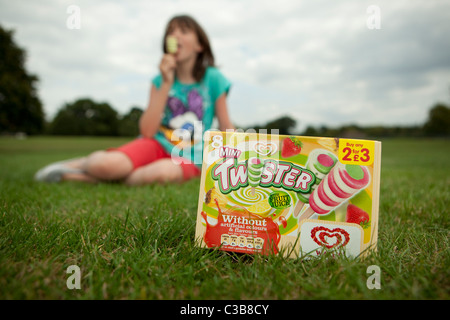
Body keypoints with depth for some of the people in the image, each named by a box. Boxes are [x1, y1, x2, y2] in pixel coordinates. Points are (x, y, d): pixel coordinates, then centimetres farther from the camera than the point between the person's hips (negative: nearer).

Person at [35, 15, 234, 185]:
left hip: (188, 158, -1)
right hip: (157, 144, 1)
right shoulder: (160, 80, 5)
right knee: (108, 165, -32)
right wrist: (166, 84, -11)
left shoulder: (213, 79, -1)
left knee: (163, 172, -39)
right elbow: (147, 131, -7)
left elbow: (227, 128, 5)